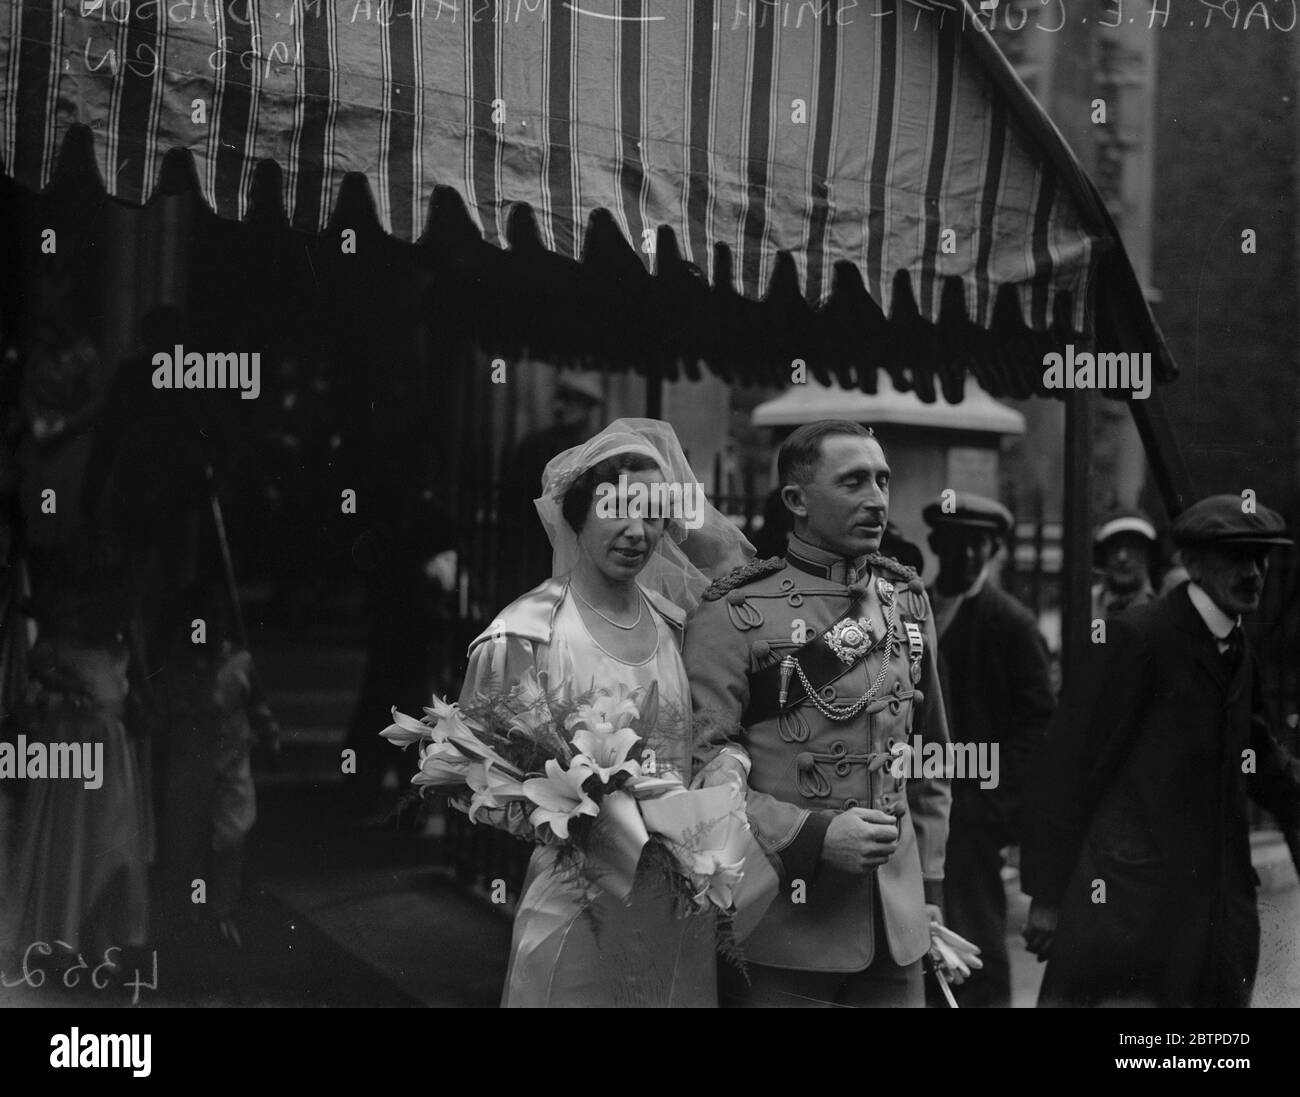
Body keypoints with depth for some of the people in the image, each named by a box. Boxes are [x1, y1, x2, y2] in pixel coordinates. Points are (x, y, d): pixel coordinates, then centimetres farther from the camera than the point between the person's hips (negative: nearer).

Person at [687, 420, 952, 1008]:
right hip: (780, 926, -5)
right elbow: (701, 771, -12)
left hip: (898, 919, 5)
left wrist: (930, 886, 14)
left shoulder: (908, 602, 11)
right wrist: (815, 835, -21)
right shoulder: (732, 617, -8)